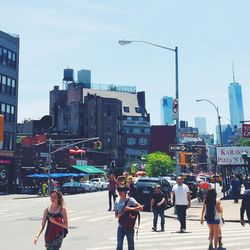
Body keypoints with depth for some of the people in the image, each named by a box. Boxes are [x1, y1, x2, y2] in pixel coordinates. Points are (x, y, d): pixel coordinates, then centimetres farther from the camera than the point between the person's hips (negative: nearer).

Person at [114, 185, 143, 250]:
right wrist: (119, 214, -11)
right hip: (120, 227, 3)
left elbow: (141, 207, -17)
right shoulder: (117, 202, 8)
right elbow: (116, 216, 11)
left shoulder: (130, 200, -6)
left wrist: (130, 209, -24)